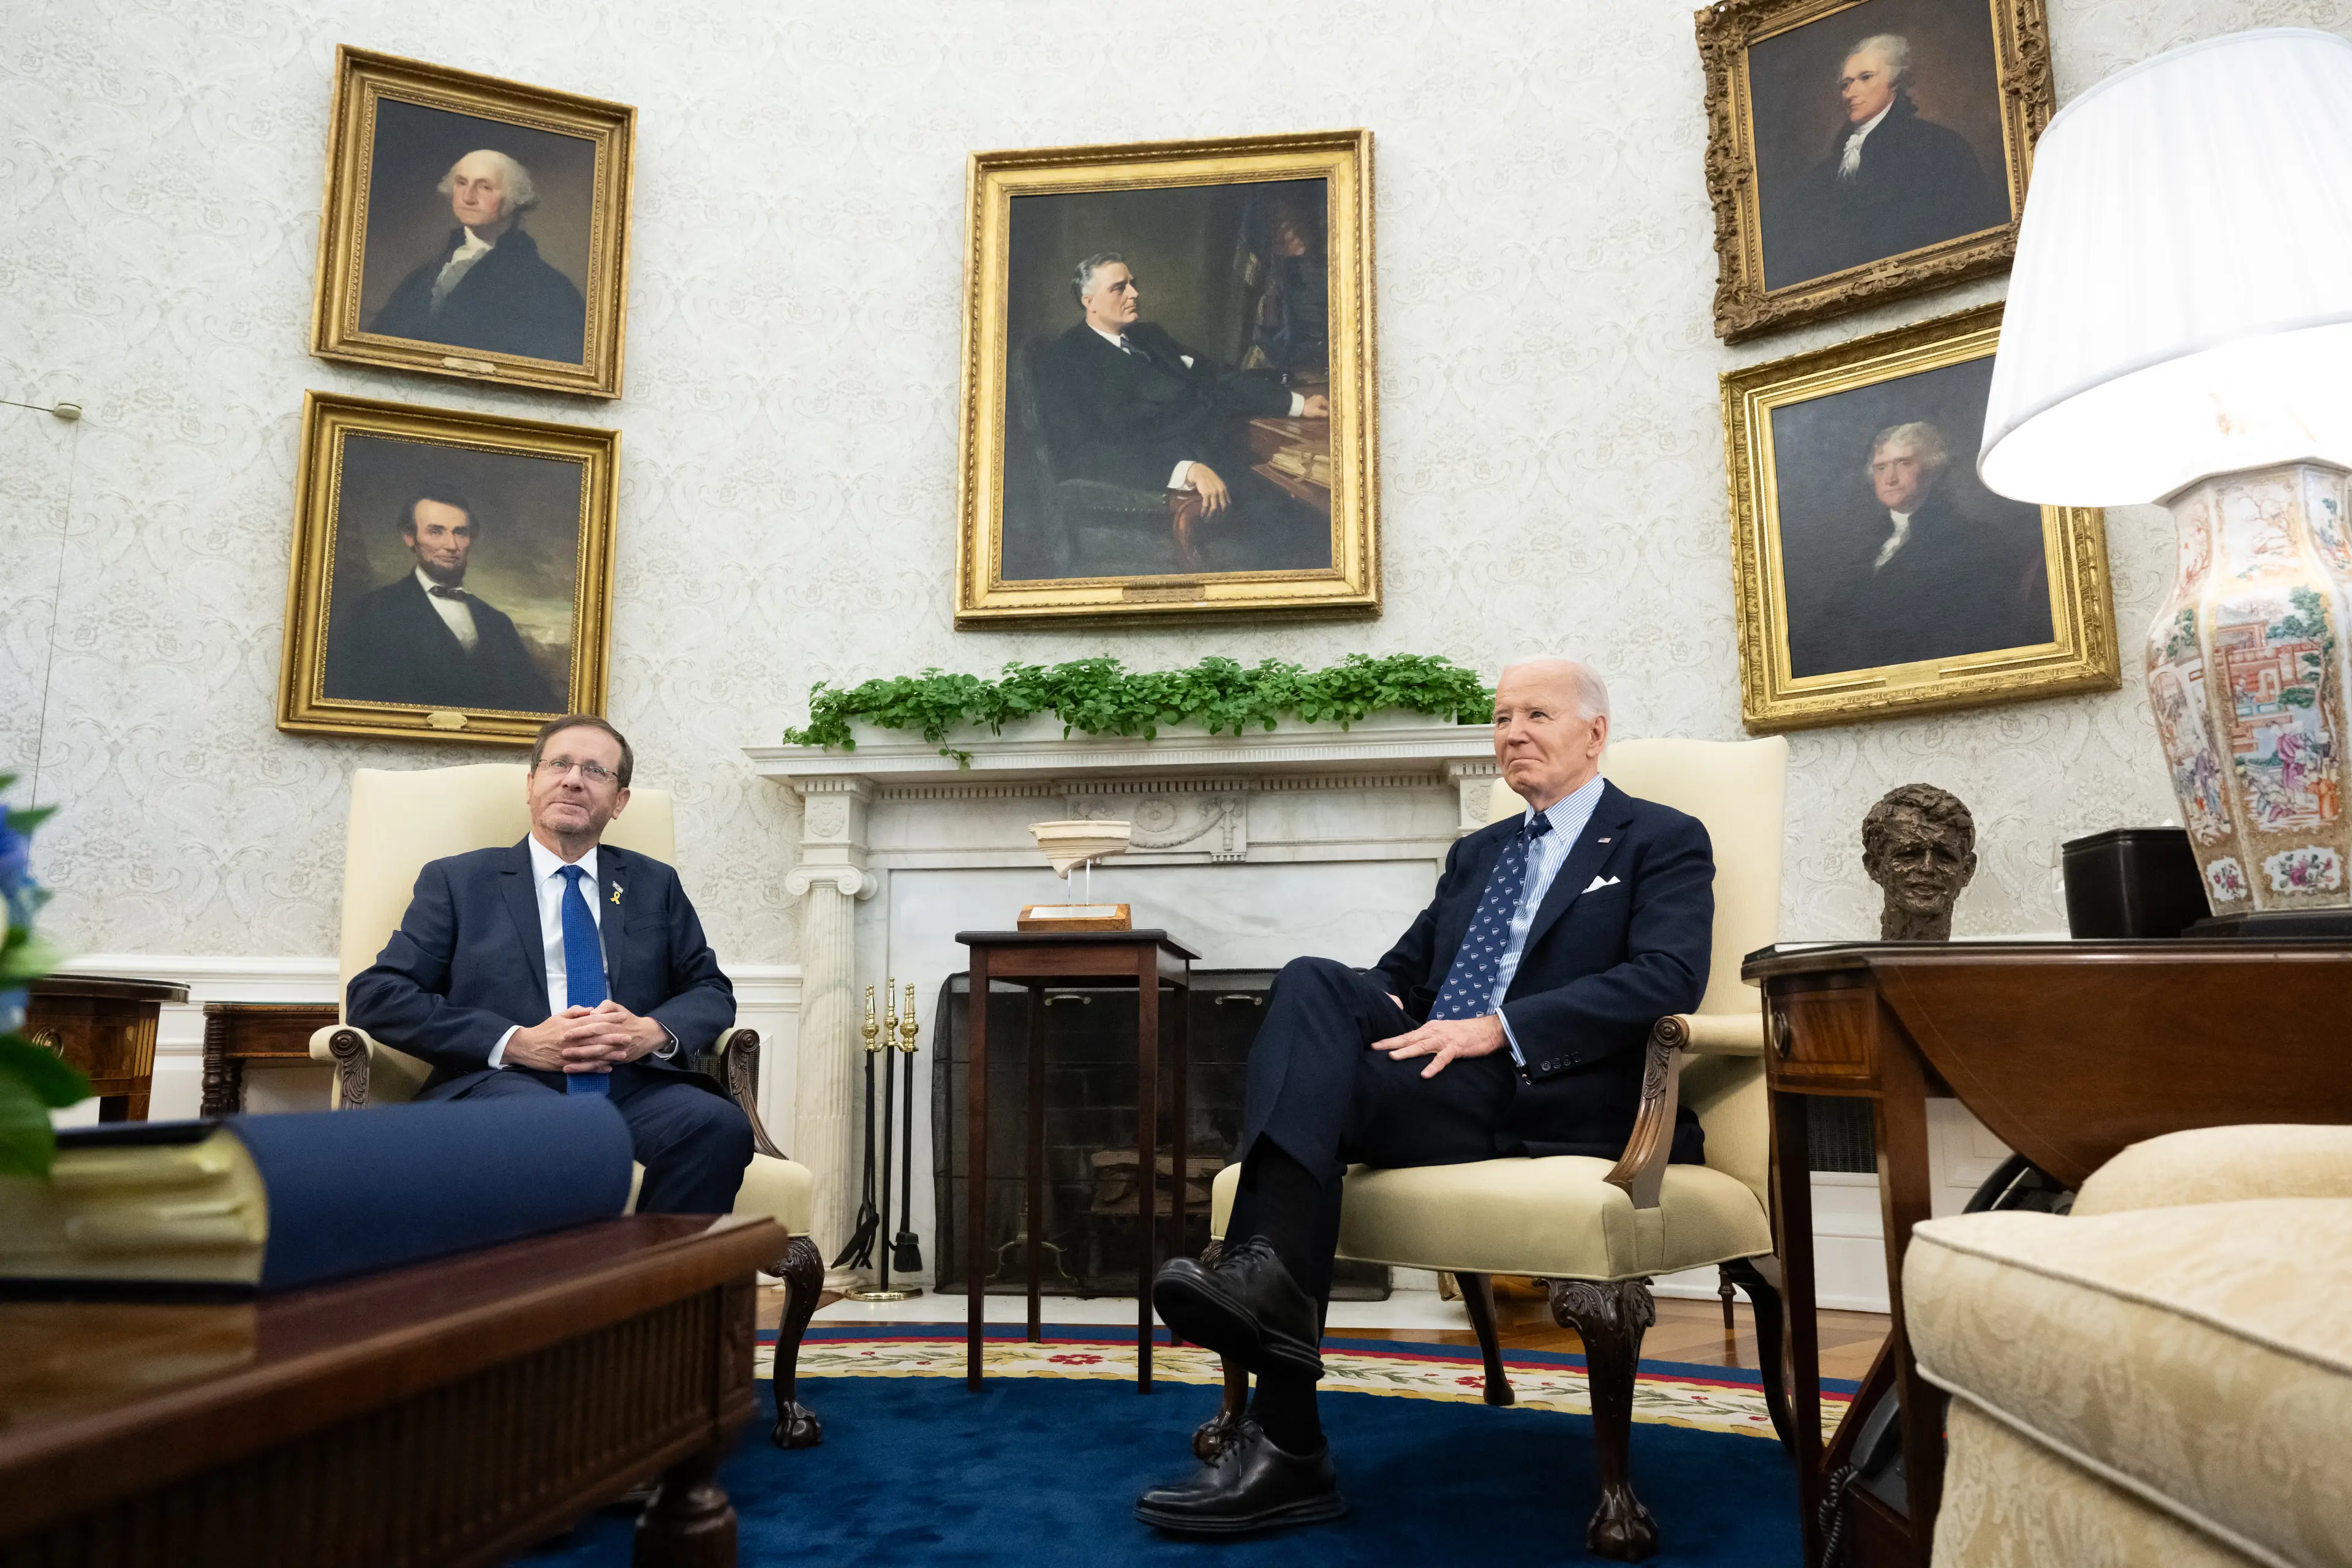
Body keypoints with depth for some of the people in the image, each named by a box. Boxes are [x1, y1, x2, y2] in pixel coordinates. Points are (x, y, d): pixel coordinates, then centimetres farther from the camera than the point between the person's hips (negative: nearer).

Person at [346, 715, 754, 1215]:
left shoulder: (655, 884, 24)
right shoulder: (456, 881, 16)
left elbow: (713, 992, 21)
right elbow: (373, 996, 5)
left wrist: (653, 1031, -5)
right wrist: (518, 1042, -9)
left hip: (632, 1084, 2)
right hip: (503, 1082, -2)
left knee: (718, 1123, -31)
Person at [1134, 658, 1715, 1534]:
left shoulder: (1664, 842, 8)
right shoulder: (1476, 854, 29)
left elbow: (1669, 978, -10)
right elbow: (1403, 969, 26)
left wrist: (1496, 1028, -20)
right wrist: (1377, 1006, -2)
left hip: (1557, 1101, -6)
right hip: (1441, 1081, 6)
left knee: (1310, 1080, -28)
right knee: (1311, 983, -25)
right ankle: (1265, 1273, -42)